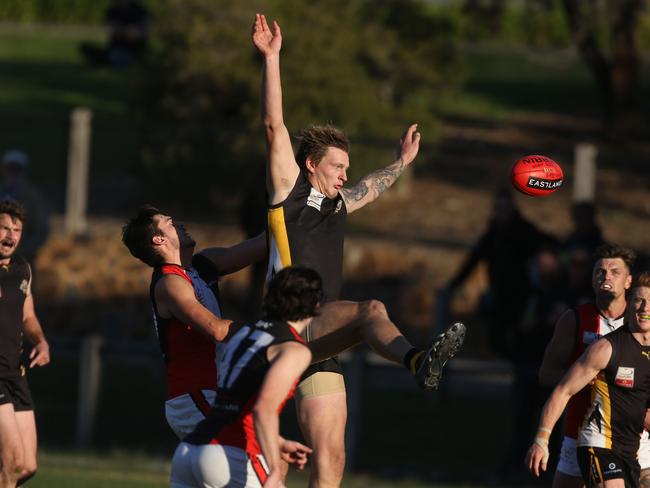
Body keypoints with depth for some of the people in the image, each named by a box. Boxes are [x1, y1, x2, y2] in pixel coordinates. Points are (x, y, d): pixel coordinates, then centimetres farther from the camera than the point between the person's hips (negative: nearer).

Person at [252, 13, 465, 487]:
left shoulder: (336, 204, 23)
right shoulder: (289, 190, 3)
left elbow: (370, 188, 46)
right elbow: (274, 125, -6)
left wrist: (402, 162, 60)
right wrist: (272, 58, -11)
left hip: (321, 341, 8)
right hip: (294, 325, -8)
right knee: (371, 309, -34)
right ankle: (419, 360, -62)